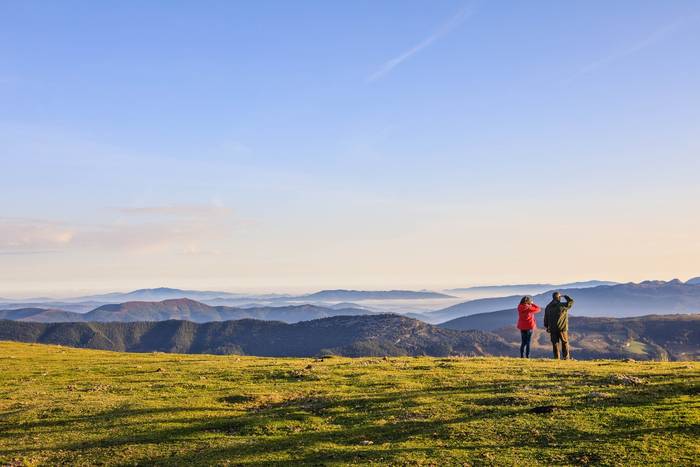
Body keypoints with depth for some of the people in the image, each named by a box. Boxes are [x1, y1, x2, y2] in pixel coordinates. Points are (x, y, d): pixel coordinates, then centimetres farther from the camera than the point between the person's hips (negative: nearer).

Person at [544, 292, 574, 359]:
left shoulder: (548, 307, 7)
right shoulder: (562, 306, -10)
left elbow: (546, 318, 11)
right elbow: (571, 302, 2)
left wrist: (546, 326, 19)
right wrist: (566, 297, 17)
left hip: (552, 328, 4)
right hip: (562, 328, -4)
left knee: (555, 343, 6)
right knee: (565, 342, 7)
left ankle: (556, 358, 5)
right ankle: (566, 357, 5)